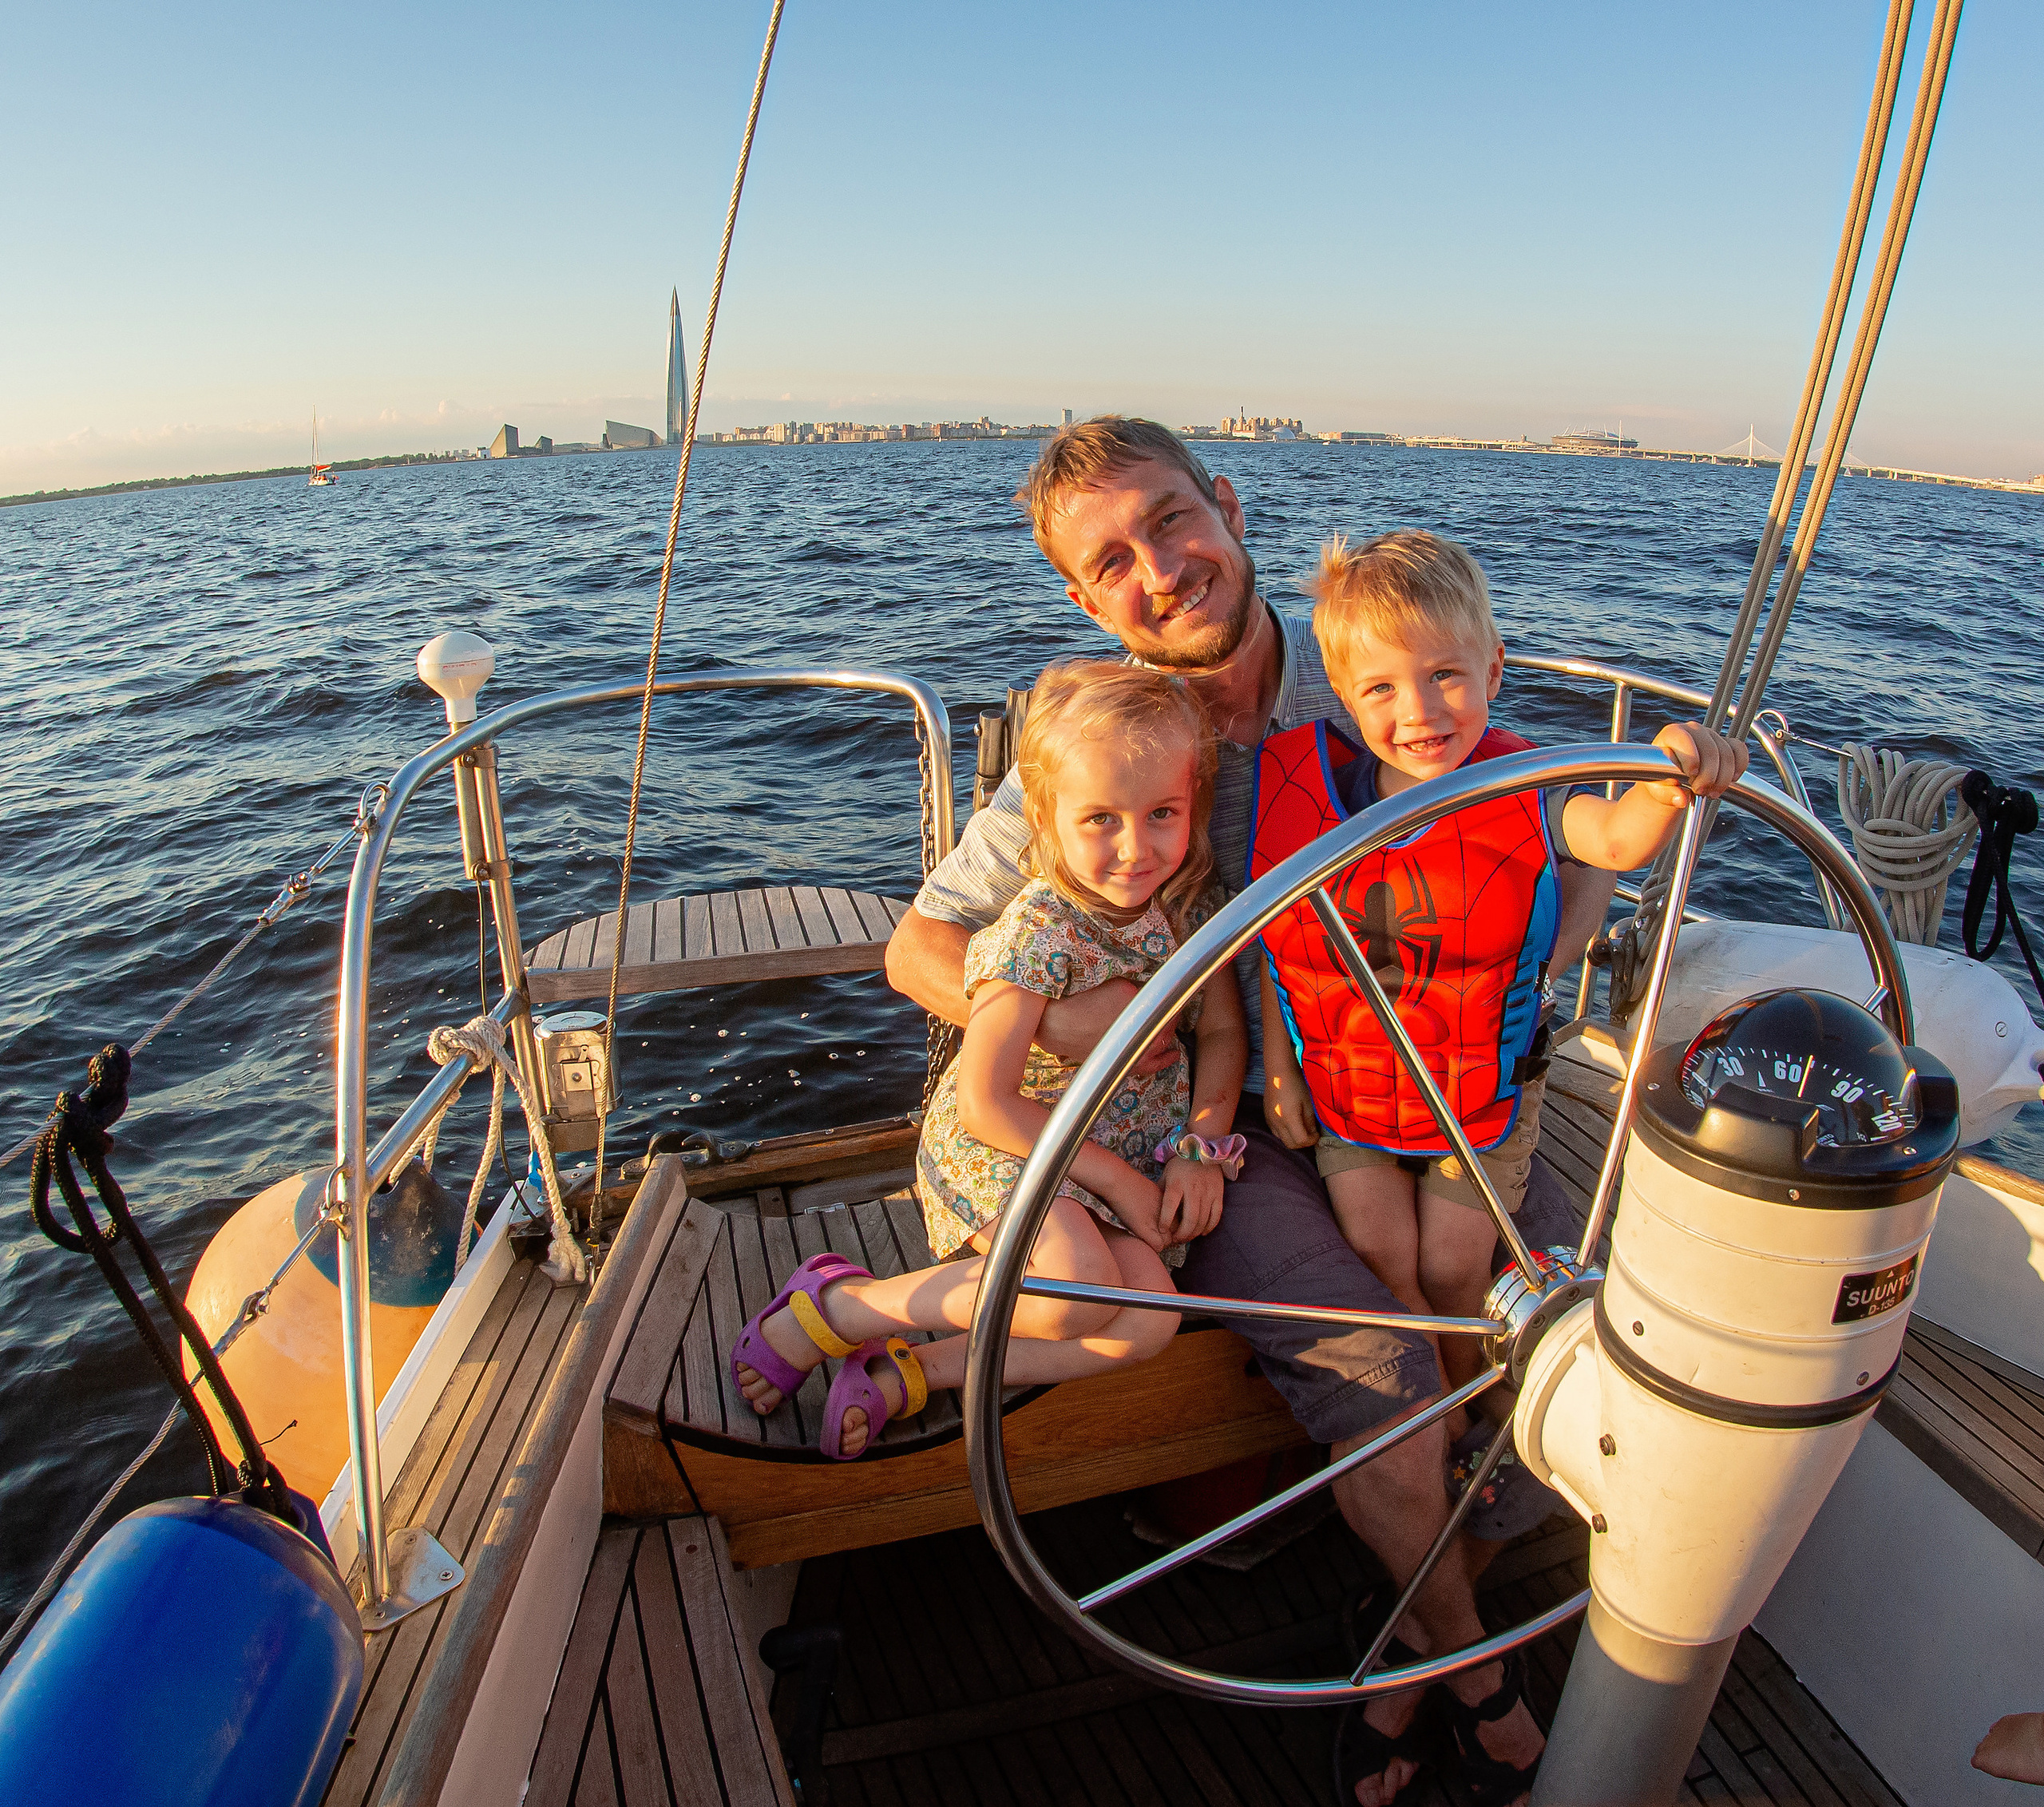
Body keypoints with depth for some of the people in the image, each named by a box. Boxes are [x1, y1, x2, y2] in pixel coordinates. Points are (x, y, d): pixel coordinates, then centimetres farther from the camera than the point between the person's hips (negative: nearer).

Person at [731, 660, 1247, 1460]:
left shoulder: (1189, 903, -7)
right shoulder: (1038, 931, -25)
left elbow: (1222, 1030, 6)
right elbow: (988, 1102, -23)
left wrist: (1201, 1149, -8)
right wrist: (1116, 1178, -17)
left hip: (1132, 1146, 6)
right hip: (999, 1144, -6)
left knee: (1149, 1320, -15)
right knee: (1079, 1290, -30)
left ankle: (904, 1376, -5)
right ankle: (836, 1307, -10)